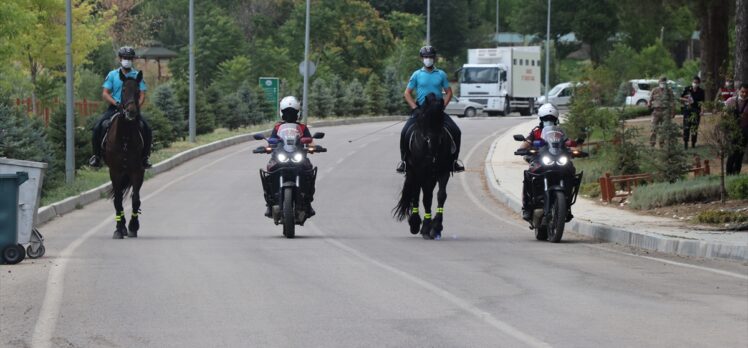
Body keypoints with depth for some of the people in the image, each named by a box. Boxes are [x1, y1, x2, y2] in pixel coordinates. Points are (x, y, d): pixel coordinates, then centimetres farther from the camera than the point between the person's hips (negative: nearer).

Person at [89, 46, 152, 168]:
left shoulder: (137, 76, 9)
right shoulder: (112, 75, 8)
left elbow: (142, 95, 4)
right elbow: (105, 93, 1)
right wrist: (116, 103, -17)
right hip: (115, 107, 0)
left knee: (147, 129, -21)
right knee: (98, 127, -21)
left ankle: (144, 157, -5)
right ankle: (97, 155, -4)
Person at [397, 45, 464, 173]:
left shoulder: (441, 74, 7)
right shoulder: (417, 75, 4)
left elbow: (449, 92, 11)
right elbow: (407, 93, 5)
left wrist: (443, 106, -5)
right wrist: (415, 108, -7)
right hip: (420, 109, -1)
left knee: (456, 132, -14)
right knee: (405, 132, -19)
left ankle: (454, 159, 1)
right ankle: (403, 160, -4)